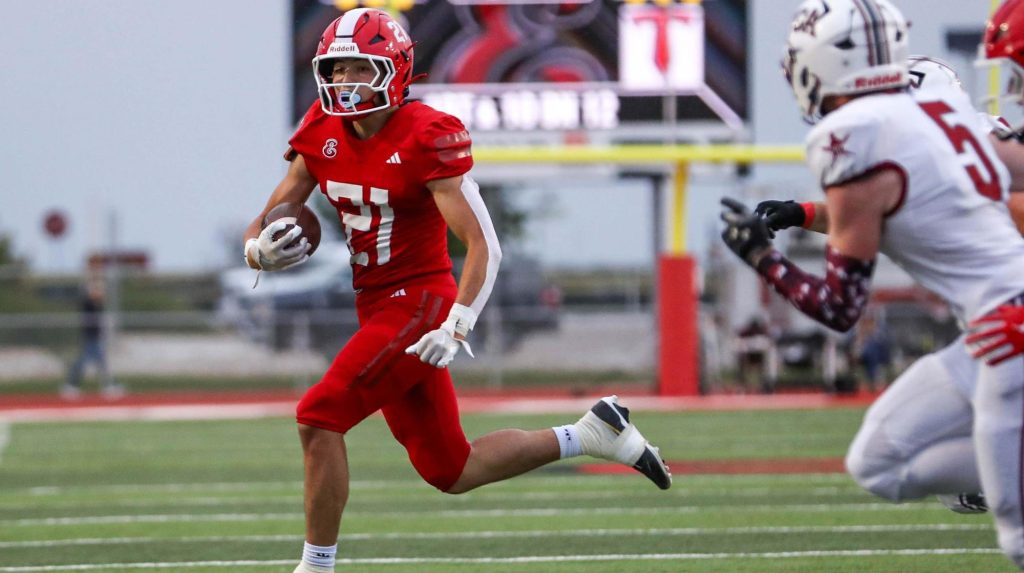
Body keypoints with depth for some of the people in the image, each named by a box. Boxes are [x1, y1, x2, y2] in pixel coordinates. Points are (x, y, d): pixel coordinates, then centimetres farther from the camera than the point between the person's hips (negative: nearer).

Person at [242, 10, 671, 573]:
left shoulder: (425, 137, -16)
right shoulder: (322, 135, 4)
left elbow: (483, 245, -18)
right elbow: (265, 225, 7)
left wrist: (457, 325, -29)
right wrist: (260, 248, -17)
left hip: (419, 303, -8)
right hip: (377, 309, 8)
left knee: (319, 417, -18)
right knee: (449, 471, 12)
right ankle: (591, 433, 24)